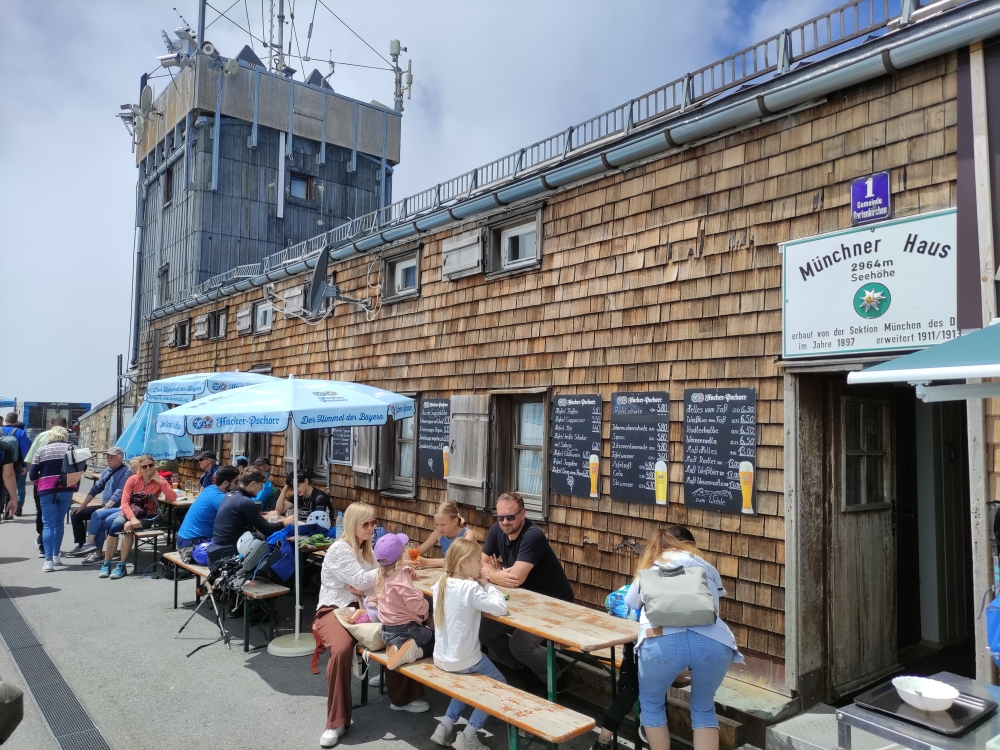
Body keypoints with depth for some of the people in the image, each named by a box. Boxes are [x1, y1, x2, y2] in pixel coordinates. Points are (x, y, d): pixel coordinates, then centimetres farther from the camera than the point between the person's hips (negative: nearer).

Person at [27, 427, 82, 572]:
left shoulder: (42, 451, 5)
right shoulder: (71, 448, 7)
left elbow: (32, 475, 1)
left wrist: (40, 483, 18)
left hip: (47, 490, -1)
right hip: (66, 489, 2)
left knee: (48, 524, 0)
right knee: (59, 522, 15)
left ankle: (48, 560, -6)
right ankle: (56, 556, 20)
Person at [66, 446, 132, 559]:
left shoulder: (126, 472, -12)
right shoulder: (107, 471, 15)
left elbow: (119, 493, -20)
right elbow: (96, 489, 17)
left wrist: (105, 507, -25)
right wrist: (82, 506, 11)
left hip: (117, 508, -9)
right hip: (104, 507, 9)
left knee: (97, 515, -34)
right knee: (76, 514, 7)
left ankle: (90, 544, -25)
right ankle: (81, 546, 9)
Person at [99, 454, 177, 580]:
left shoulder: (159, 481, -5)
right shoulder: (133, 479, -5)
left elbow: (173, 498, -18)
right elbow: (124, 502, -12)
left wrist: (161, 482, -22)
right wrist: (133, 518, -28)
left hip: (147, 516, -2)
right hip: (130, 512, 2)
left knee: (128, 527, -31)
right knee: (115, 526, -29)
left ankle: (122, 566, -21)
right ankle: (106, 564, -13)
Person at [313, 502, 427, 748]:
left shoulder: (366, 548, 14)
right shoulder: (339, 549, -13)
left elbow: (371, 583, 6)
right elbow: (361, 581, -20)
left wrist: (361, 587, -16)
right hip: (334, 610, -7)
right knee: (342, 649, -35)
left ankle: (400, 697, 8)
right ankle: (336, 722, -20)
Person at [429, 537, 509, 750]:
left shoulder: (441, 583, -1)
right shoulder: (471, 588, -22)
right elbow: (501, 607, -22)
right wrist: (486, 585, -10)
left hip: (441, 658, 7)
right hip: (463, 659, -7)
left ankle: (445, 726, 24)